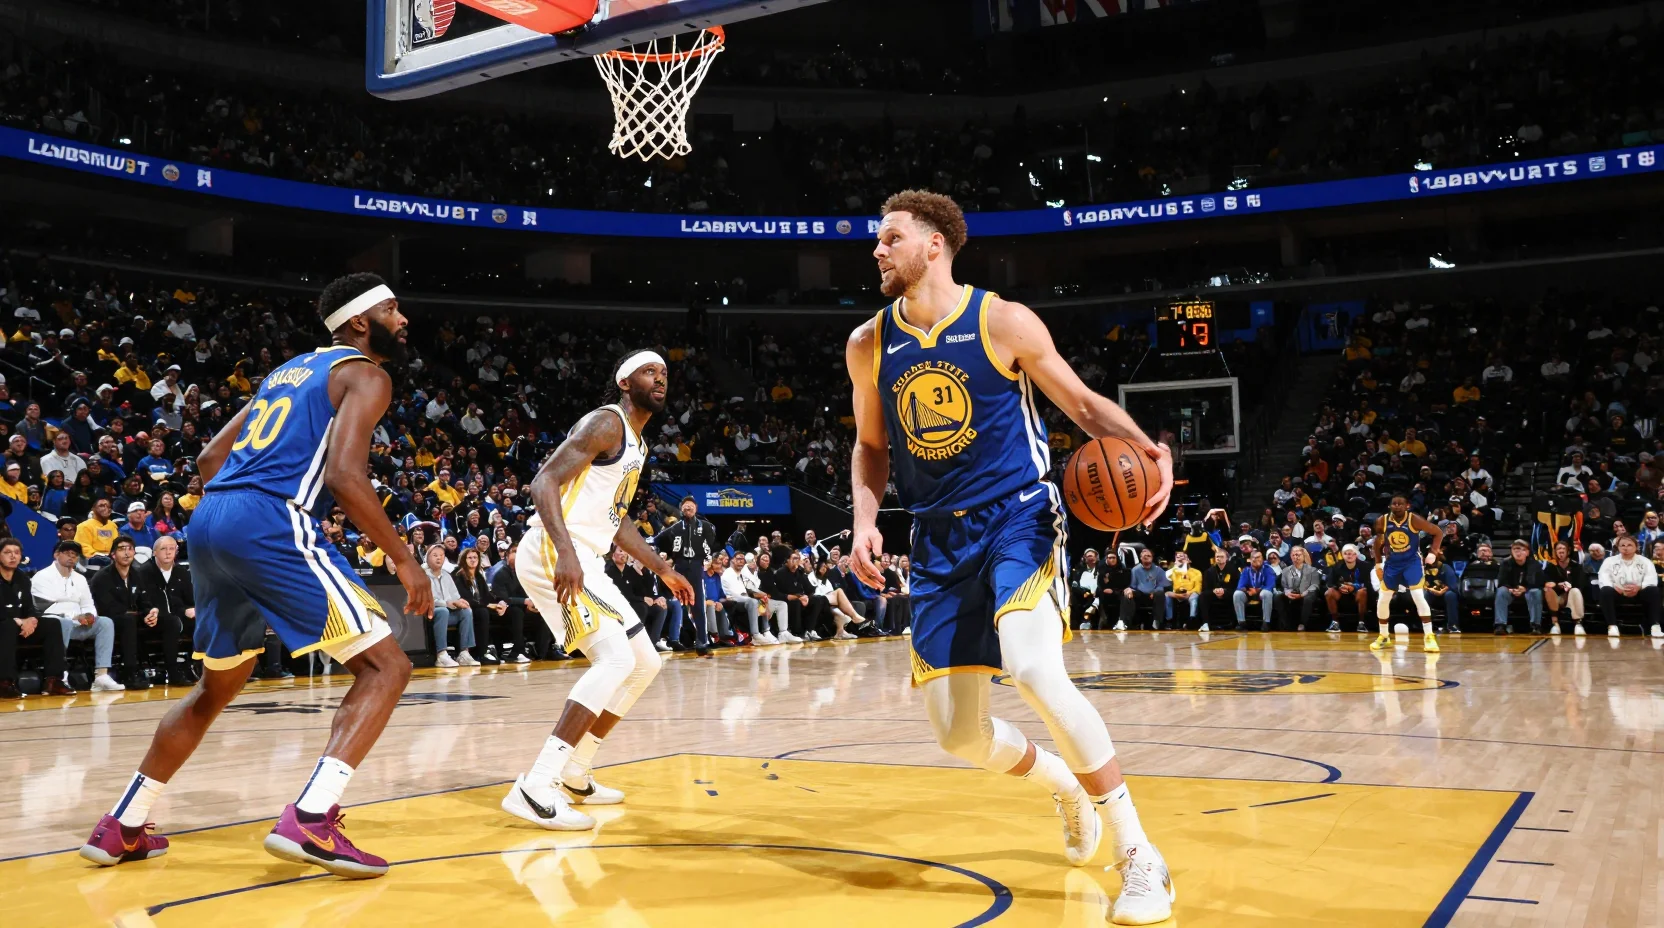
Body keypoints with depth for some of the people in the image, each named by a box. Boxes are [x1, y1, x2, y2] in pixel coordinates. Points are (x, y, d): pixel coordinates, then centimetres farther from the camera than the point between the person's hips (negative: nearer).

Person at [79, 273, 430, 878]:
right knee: (385, 667, -5)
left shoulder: (289, 370, 27)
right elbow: (343, 476, -14)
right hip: (271, 527, -9)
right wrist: (404, 560, -8)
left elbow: (210, 459, 27)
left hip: (209, 521, 9)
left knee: (218, 686, 26)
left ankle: (122, 828, 33)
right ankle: (310, 821, -20)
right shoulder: (364, 375, 2)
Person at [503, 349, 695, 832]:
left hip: (585, 562, 10)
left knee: (645, 663, 13)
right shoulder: (606, 423, -9)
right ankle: (533, 789, -24)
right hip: (553, 554, -10)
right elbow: (544, 482, -21)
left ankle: (574, 775, 21)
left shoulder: (636, 444, 21)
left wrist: (662, 567, 29)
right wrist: (566, 553, -33)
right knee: (616, 657, -23)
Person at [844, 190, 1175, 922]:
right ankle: (1063, 784, 35)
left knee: (1032, 670, -30)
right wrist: (865, 520, -1)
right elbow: (871, 446, 16)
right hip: (941, 538, 5)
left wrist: (1146, 448, -19)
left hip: (1018, 517, -4)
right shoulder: (869, 345, 4)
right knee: (958, 735, 2)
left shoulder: (1003, 322, -7)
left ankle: (1139, 855, -12)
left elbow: (1083, 403, 0)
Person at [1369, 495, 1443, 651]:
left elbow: (1439, 532, -10)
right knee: (1382, 600, 3)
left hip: (1412, 561, -4)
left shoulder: (1414, 520, -19)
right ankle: (1384, 637, 20)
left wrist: (1433, 553, -18)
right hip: (1392, 562, 4)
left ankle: (1429, 637, -12)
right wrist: (1378, 563, 7)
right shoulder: (1382, 521, -11)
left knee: (1419, 597, -18)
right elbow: (1378, 541, 7)